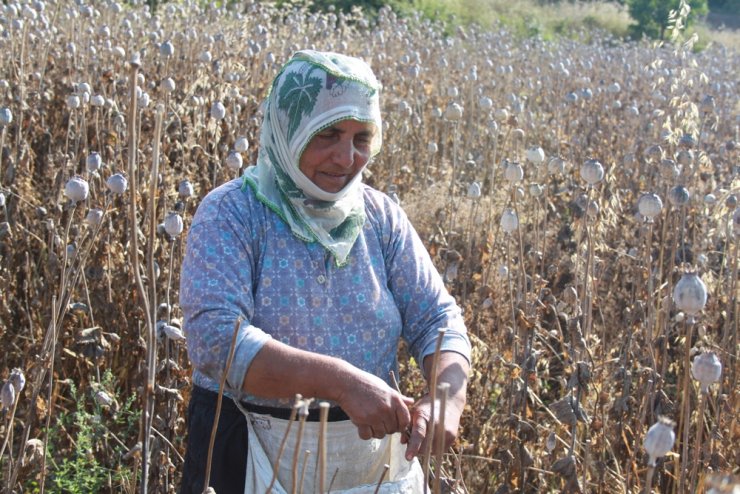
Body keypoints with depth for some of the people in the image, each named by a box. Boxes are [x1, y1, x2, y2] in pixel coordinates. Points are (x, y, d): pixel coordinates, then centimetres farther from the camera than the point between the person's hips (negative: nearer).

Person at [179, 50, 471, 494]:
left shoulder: (380, 215, 2)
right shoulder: (230, 214, -12)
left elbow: (436, 318, -1)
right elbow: (215, 338, -24)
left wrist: (449, 394, -22)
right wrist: (341, 380, -34)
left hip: (371, 450, 4)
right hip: (250, 457, -4)